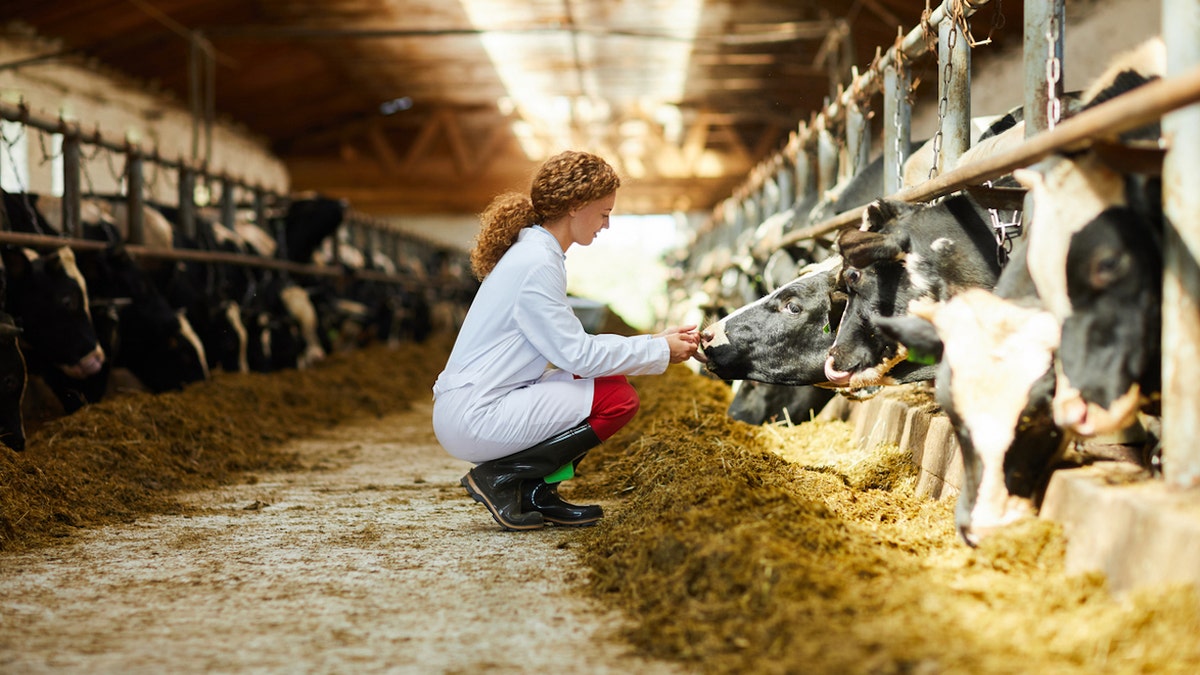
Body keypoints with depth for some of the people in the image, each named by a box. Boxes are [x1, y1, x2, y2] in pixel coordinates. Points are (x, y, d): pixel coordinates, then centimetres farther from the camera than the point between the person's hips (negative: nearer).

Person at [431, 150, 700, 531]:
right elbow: (577, 354, -17)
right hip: (472, 419, -10)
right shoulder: (537, 265, -17)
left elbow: (573, 345, 16)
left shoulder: (535, 253, 14)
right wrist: (660, 351, -7)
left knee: (611, 382, 10)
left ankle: (535, 493, 8)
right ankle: (500, 478, -6)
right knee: (618, 400, -11)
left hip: (468, 410, 10)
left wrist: (656, 341, 10)